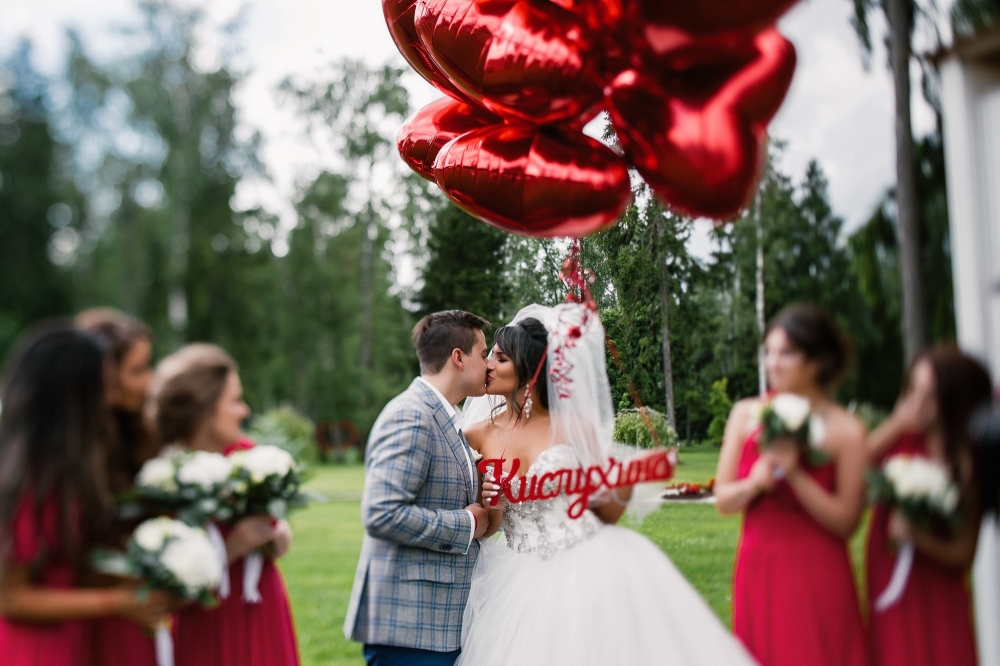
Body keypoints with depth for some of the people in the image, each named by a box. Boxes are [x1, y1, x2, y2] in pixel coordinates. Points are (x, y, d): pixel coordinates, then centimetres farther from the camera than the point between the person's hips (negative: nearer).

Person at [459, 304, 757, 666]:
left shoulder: (574, 425, -3)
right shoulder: (479, 435, 3)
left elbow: (606, 513, 6)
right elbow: (485, 529, 10)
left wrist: (624, 487, -13)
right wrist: (491, 508, -11)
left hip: (593, 568, -2)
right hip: (529, 584, 2)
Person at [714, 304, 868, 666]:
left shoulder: (846, 430, -6)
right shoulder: (746, 414, 3)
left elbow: (845, 522, -9)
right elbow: (722, 500, 4)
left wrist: (794, 474, -18)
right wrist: (754, 483, -15)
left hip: (818, 579, -3)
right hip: (758, 571, 3)